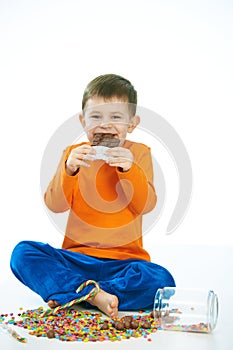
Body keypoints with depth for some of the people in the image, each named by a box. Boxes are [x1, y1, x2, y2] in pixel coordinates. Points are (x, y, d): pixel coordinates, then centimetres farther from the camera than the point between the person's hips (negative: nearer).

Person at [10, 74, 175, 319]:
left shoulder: (138, 153, 5)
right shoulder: (74, 153, 7)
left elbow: (146, 205, -6)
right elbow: (55, 205, -3)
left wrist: (129, 170, -22)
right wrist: (68, 170, -20)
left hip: (124, 260, -1)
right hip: (76, 257, 1)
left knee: (161, 280, -30)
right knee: (23, 253, -21)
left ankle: (67, 295, -22)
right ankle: (95, 296, -29)